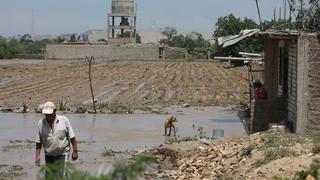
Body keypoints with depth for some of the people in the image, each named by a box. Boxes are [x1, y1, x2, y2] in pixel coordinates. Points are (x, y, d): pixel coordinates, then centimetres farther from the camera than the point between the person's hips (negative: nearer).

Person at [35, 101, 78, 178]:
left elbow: (72, 137, -1)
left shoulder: (64, 120, -5)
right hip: (49, 155, 3)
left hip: (62, 154, -3)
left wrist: (75, 151, -3)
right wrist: (37, 156, 0)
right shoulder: (41, 123, 0)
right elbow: (38, 141, 4)